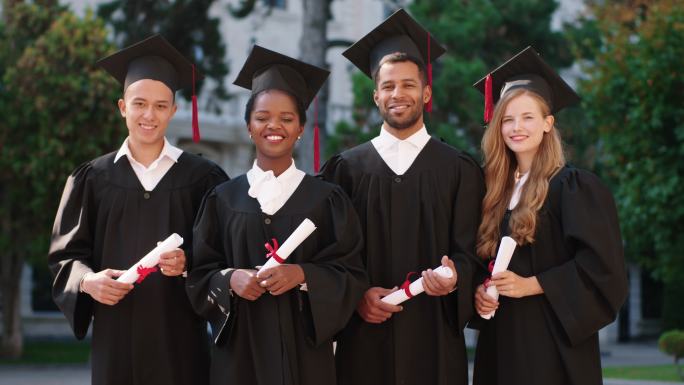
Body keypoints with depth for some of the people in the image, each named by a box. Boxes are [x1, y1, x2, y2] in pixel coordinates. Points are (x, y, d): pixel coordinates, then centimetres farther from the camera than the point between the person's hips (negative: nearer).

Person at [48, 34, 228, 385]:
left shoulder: (202, 177, 2)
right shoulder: (93, 178, 6)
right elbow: (65, 255, 7)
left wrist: (188, 264, -17)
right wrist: (88, 280, -13)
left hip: (178, 333, -1)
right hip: (115, 333, 1)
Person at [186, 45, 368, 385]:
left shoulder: (326, 200, 2)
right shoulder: (223, 199, 5)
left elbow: (352, 277, -2)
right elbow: (199, 277, 5)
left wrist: (302, 275, -18)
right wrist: (229, 278, -15)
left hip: (304, 351, -1)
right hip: (239, 352, 1)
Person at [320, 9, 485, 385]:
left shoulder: (459, 170, 6)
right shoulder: (347, 168, 8)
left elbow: (468, 251, 1)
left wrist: (454, 278, -20)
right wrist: (356, 294, -12)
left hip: (433, 338, 0)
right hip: (365, 337, 1)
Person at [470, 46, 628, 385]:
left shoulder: (574, 186, -7)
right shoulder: (497, 189, 12)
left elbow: (602, 265, -13)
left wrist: (530, 285, -16)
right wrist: (479, 291, -2)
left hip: (552, 339, -6)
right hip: (501, 338, 6)